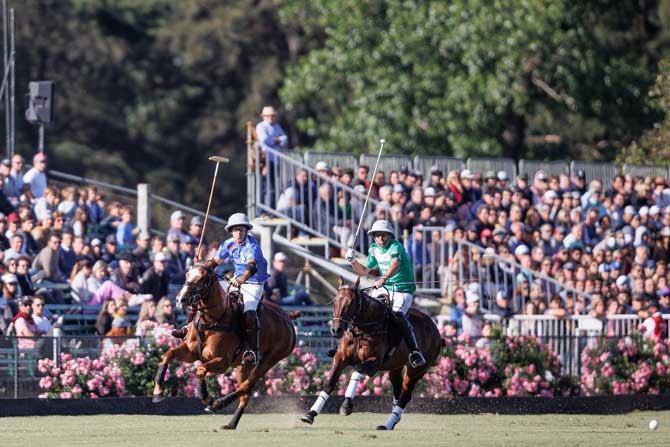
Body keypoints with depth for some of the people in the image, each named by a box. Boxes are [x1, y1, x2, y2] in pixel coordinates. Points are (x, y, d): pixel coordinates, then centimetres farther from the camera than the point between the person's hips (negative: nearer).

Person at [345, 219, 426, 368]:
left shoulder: (395, 246, -15)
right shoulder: (374, 249, 9)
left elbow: (395, 264, -35)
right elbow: (364, 271, 19)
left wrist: (383, 279, -52)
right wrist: (353, 261, -1)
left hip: (403, 290, -8)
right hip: (385, 290, 8)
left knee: (397, 315, -32)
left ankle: (415, 352, -31)